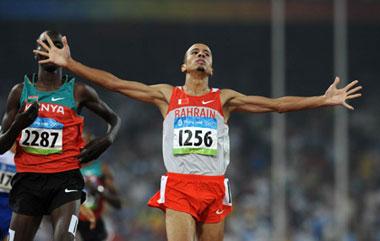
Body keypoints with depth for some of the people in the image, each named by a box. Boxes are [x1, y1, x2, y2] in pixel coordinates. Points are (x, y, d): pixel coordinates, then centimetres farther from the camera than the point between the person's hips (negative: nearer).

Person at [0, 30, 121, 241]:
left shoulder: (78, 92, 5)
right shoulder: (20, 92, 8)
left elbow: (114, 119, 21)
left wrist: (106, 140, -1)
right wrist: (18, 125, -13)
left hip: (65, 178, -2)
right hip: (28, 179, 2)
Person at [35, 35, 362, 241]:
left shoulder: (224, 99, 13)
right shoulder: (167, 95, 12)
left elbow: (277, 104, 9)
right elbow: (113, 83, 9)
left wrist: (324, 101, 1)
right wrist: (69, 64, 3)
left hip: (214, 187, 2)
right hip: (178, 186, -1)